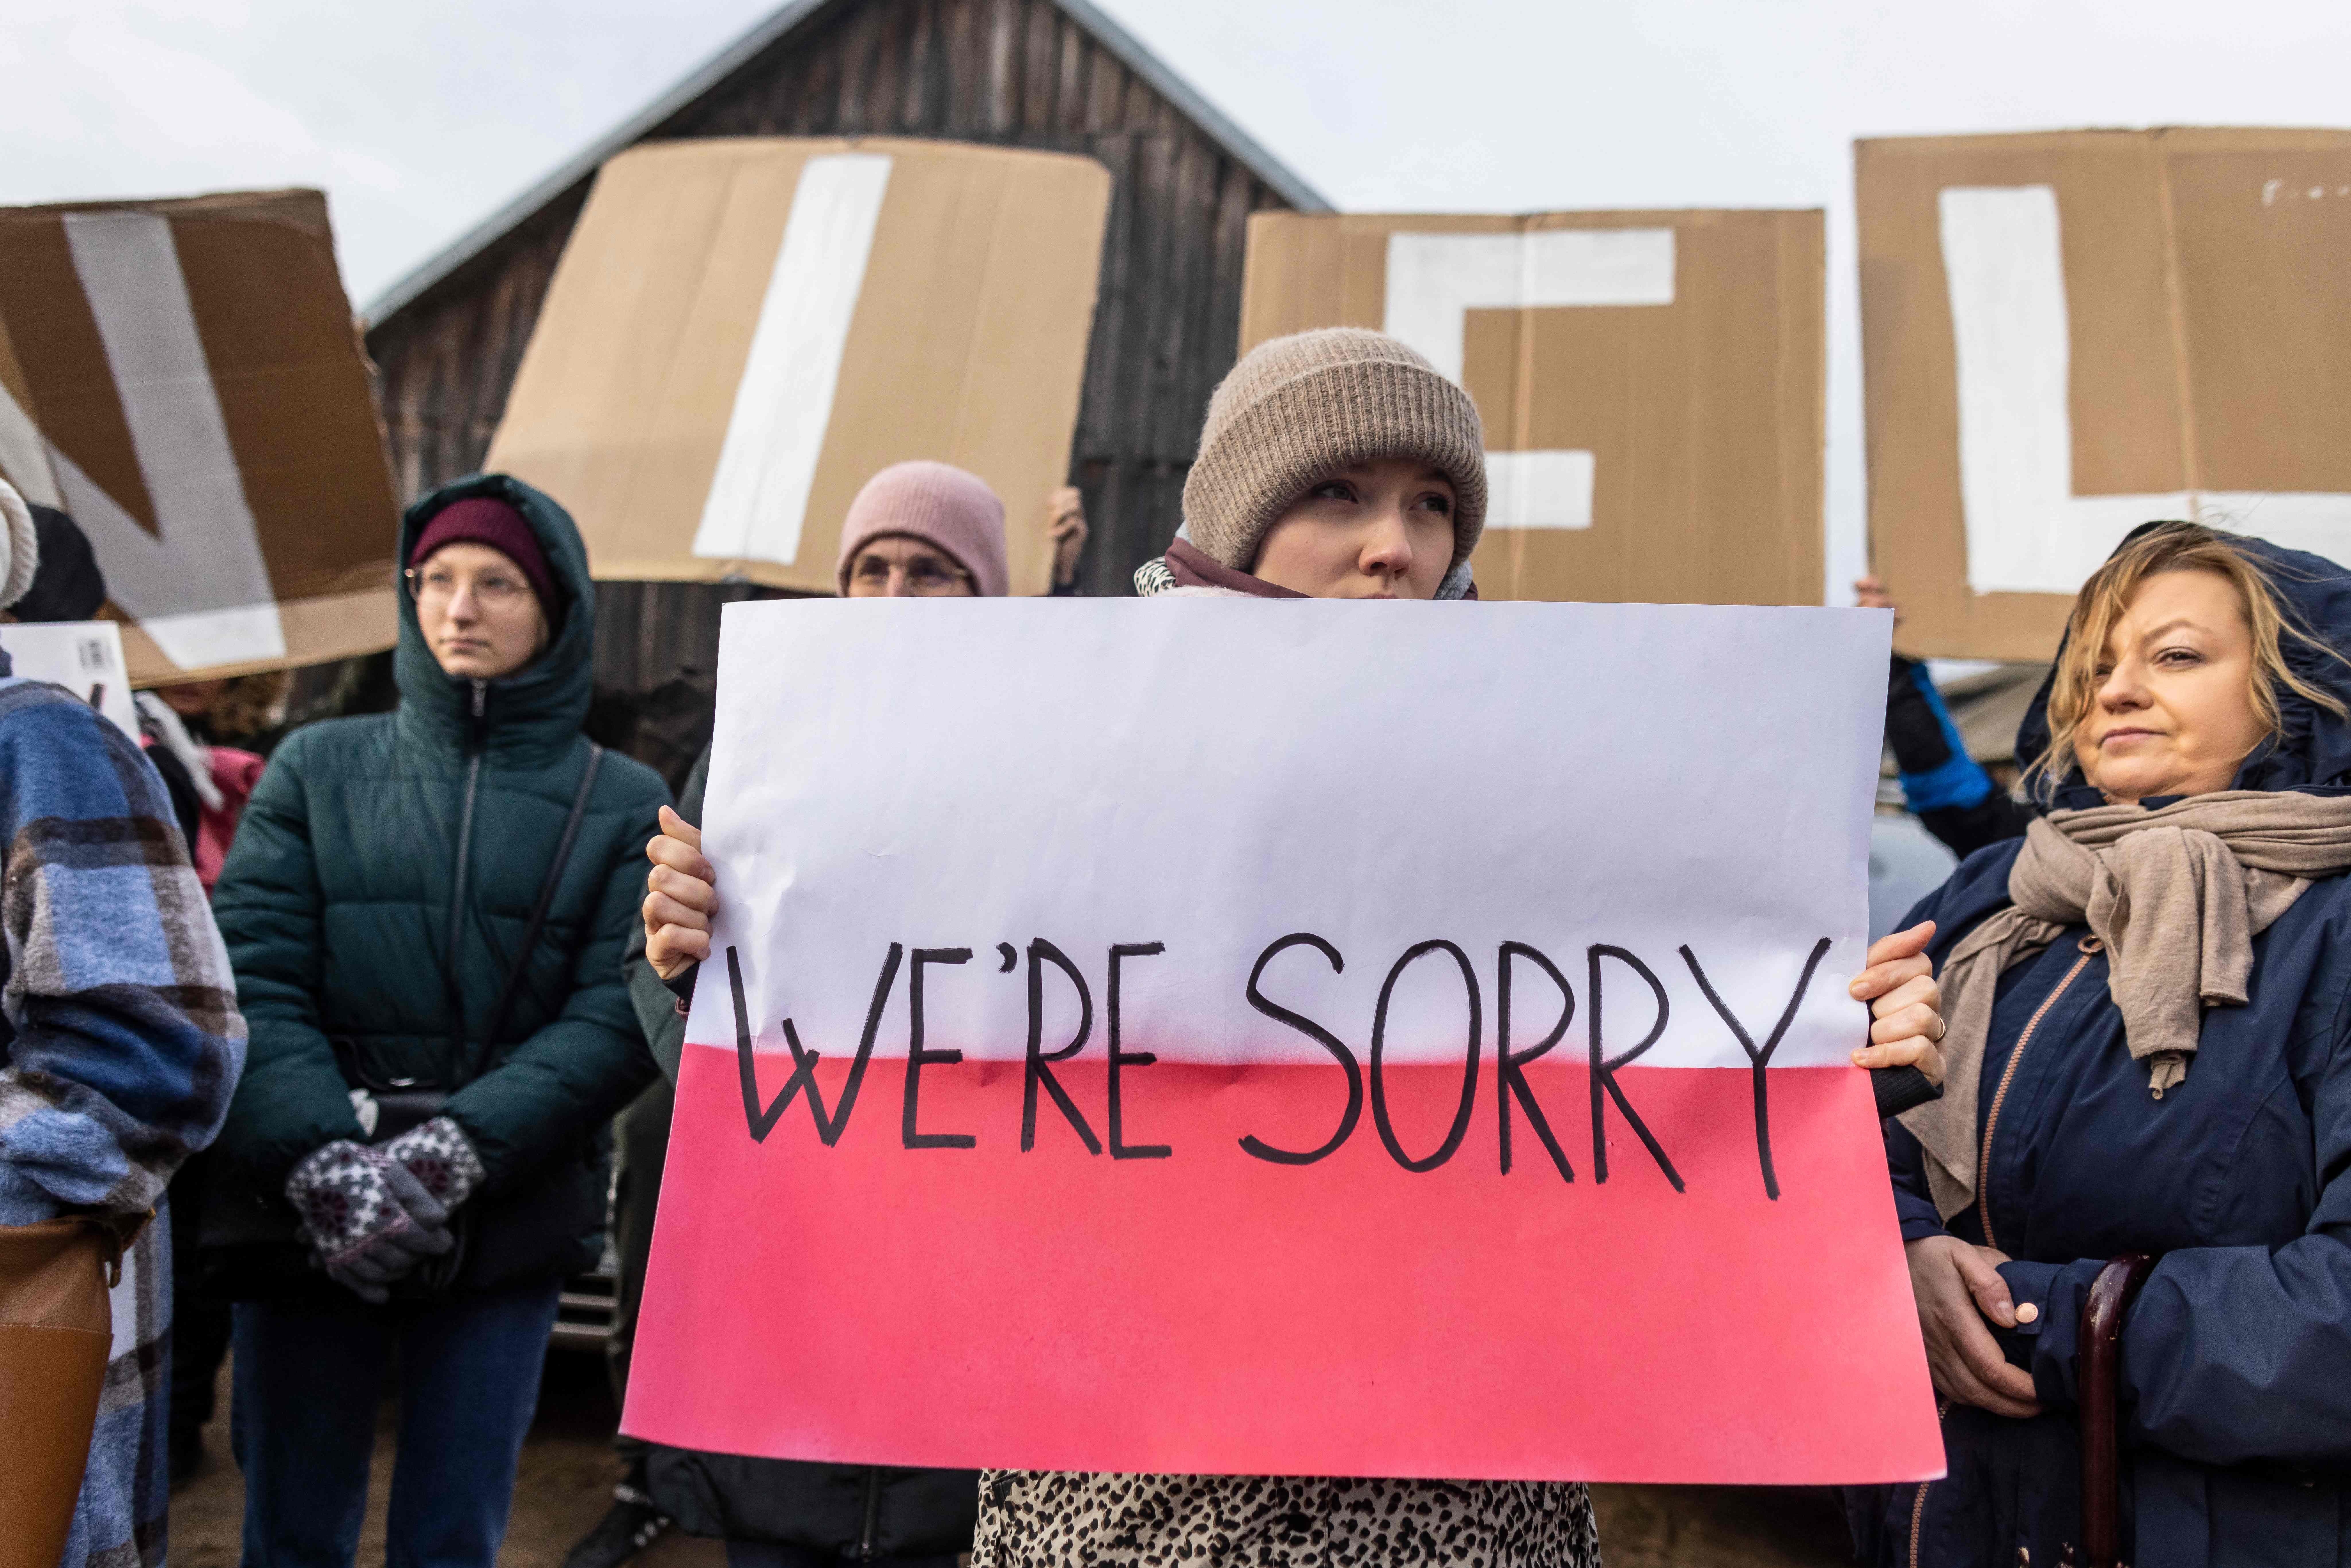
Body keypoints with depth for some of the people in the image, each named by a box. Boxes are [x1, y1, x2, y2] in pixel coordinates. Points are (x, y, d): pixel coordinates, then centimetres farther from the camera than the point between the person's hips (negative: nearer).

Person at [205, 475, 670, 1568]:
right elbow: (251, 980, -2)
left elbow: (615, 1023, -6)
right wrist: (324, 1169, -16)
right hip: (303, 1222, 1)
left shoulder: (625, 808, 3)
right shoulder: (318, 770, 7)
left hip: (509, 1229, -1)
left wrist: (451, 1155, -17)